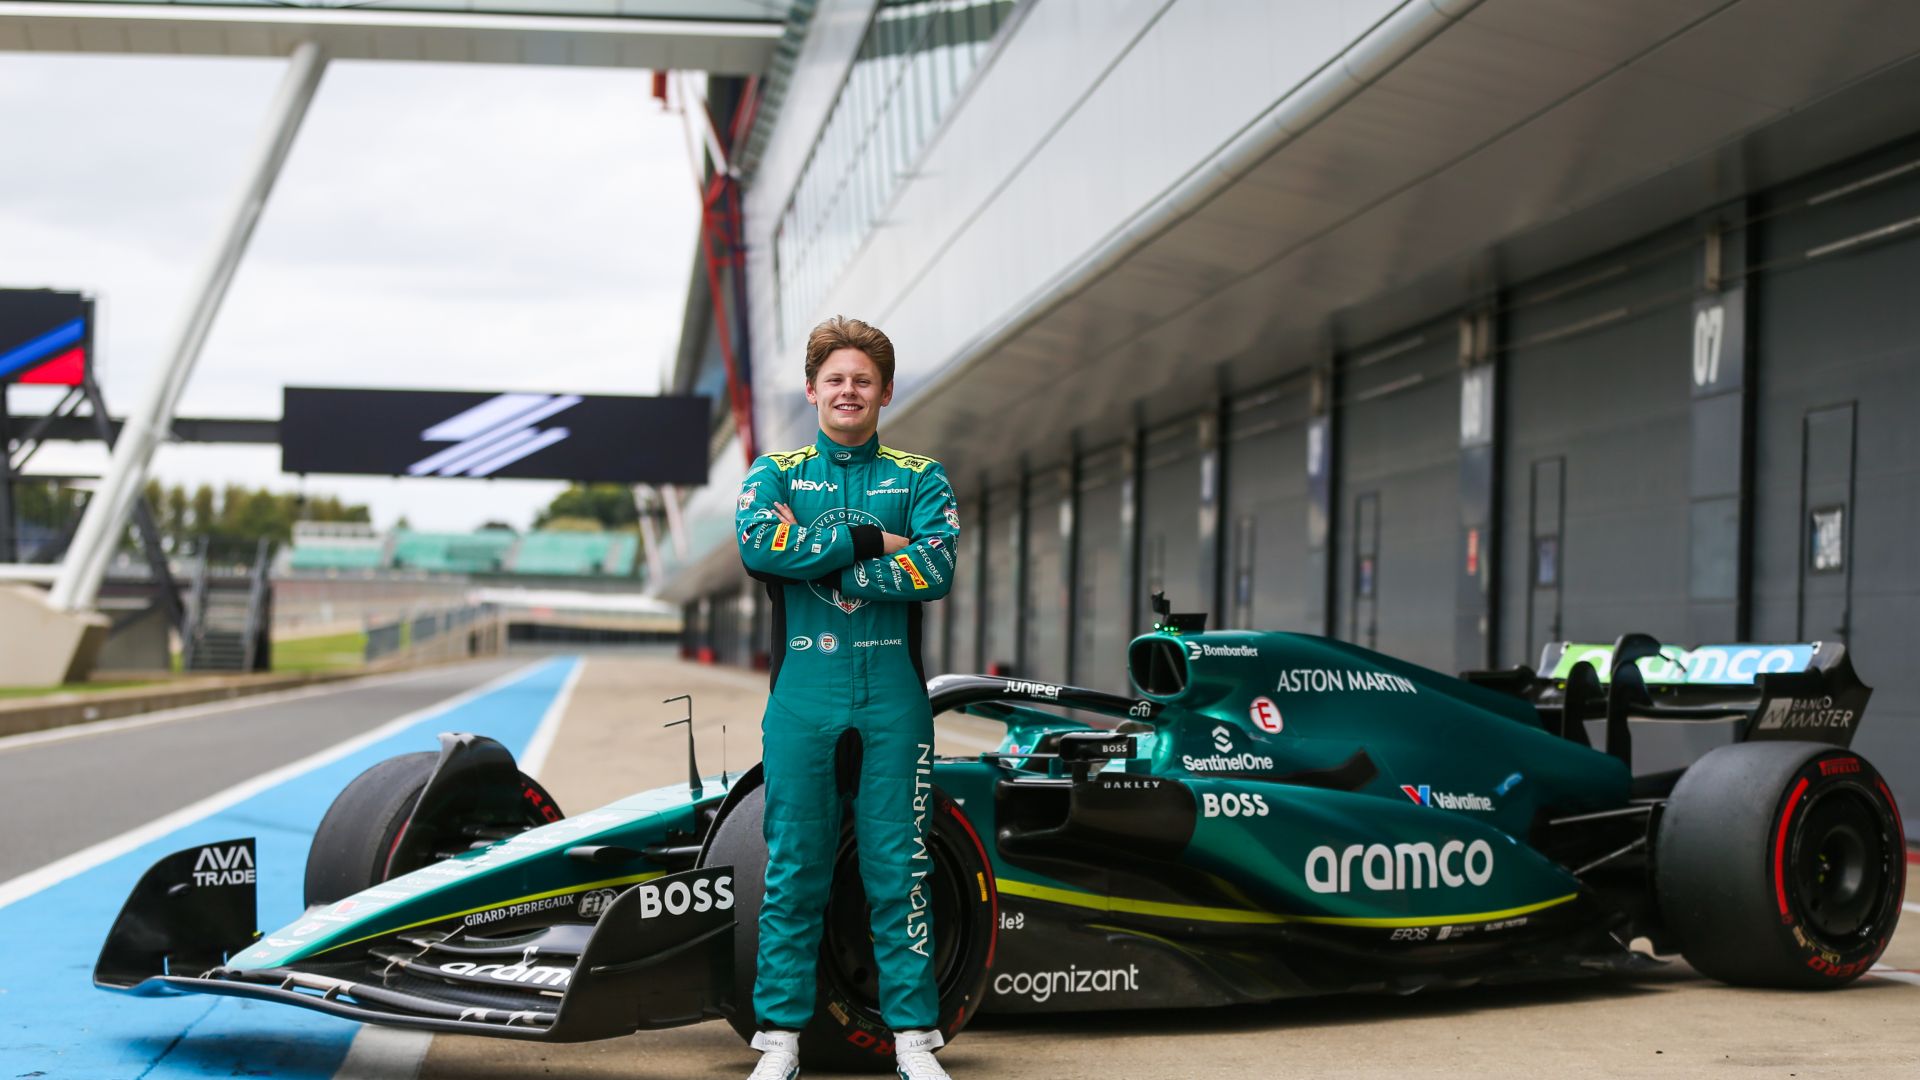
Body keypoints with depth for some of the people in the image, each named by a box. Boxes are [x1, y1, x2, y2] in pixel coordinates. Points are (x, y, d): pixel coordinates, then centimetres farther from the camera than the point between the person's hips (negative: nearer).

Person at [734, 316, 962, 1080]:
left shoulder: (920, 478, 10)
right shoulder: (776, 472, 11)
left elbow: (935, 569, -8)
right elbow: (755, 543, -10)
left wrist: (812, 559, -8)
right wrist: (867, 542, -11)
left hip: (893, 691, 0)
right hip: (802, 693, 0)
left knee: (898, 867, 1)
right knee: (793, 868, 2)